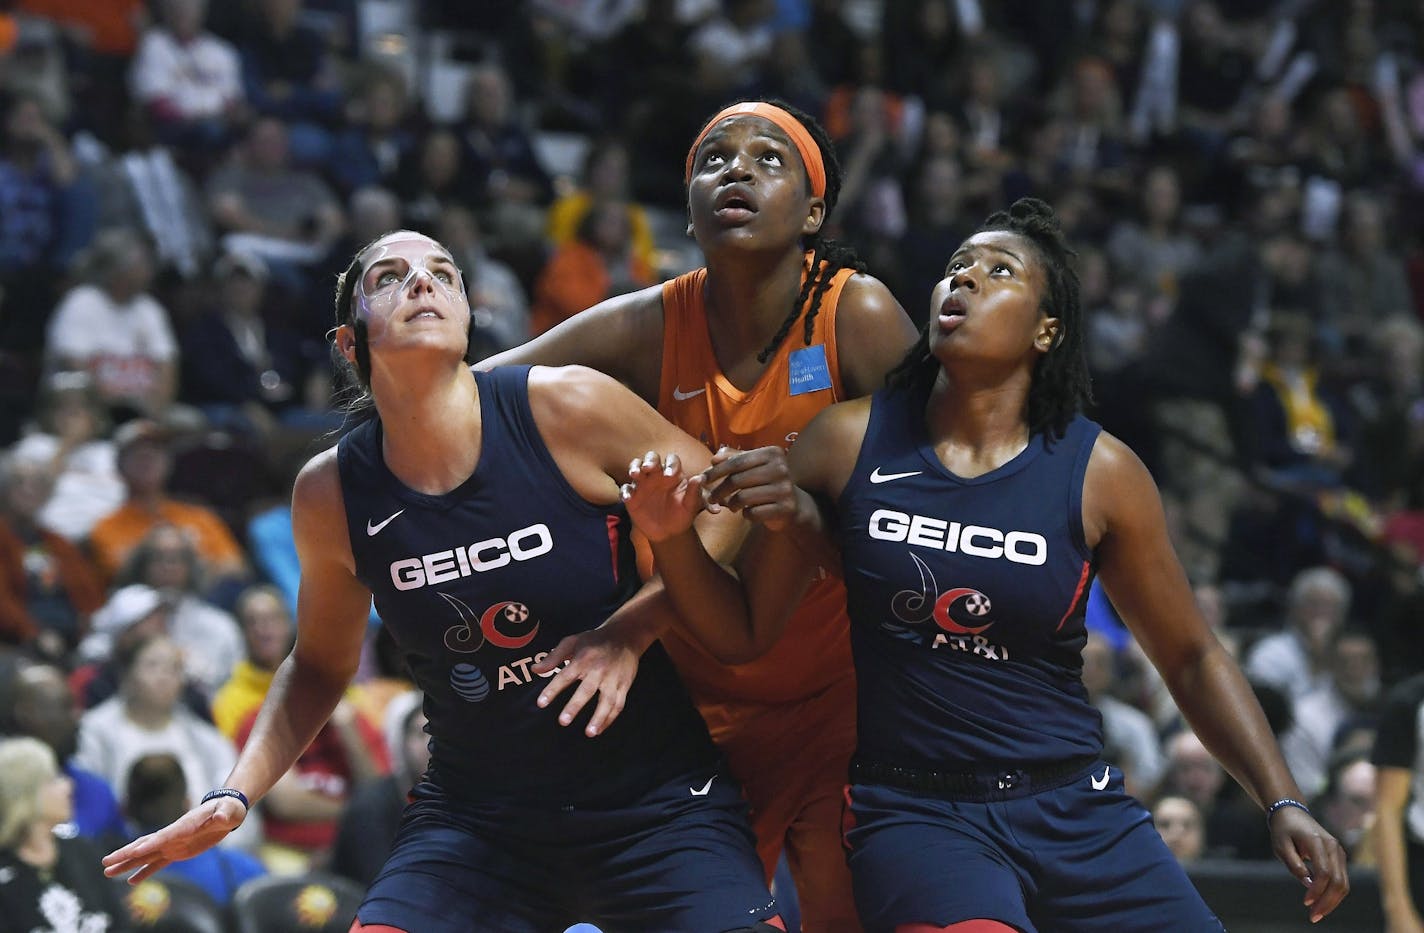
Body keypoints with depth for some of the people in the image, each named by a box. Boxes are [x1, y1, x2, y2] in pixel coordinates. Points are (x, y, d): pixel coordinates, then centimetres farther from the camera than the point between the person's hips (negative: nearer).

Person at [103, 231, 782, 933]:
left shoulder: (570, 409, -12)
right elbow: (320, 663, 15)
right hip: (477, 817, 2)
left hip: (656, 806, -2)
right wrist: (236, 795, 2)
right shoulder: (331, 493, -2)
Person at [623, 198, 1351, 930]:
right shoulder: (850, 442, 1)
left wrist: (1282, 804, 1)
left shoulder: (1098, 472, 0)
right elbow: (742, 631, 7)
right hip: (913, 813, -2)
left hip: (1074, 809, 2)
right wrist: (671, 536, -11)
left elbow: (1192, 659, 9)